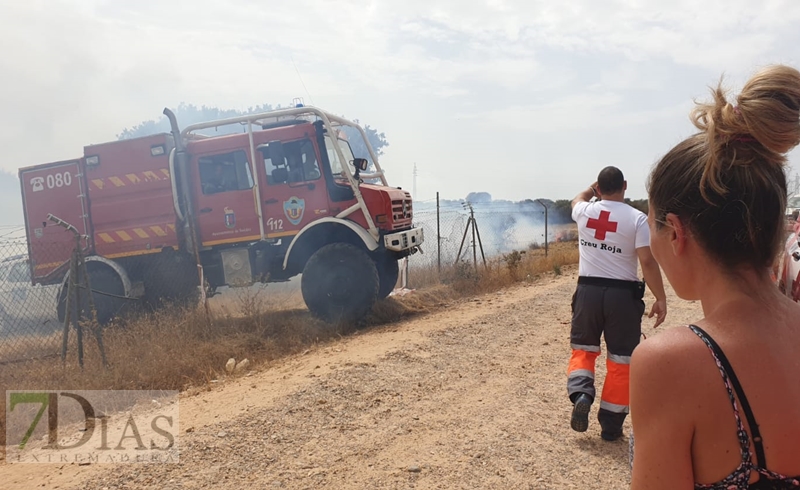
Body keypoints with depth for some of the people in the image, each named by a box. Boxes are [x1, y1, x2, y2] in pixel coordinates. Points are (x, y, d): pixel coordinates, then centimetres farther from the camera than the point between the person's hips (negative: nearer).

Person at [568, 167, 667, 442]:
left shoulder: (584, 211, 1)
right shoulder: (637, 218, -8)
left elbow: (578, 199, 27)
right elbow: (647, 261, -14)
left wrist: (593, 189, 45)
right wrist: (660, 299, -8)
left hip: (588, 290, 2)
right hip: (623, 294, -2)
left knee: (583, 348, 20)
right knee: (621, 360, 8)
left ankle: (580, 394, -6)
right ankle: (611, 426, 14)